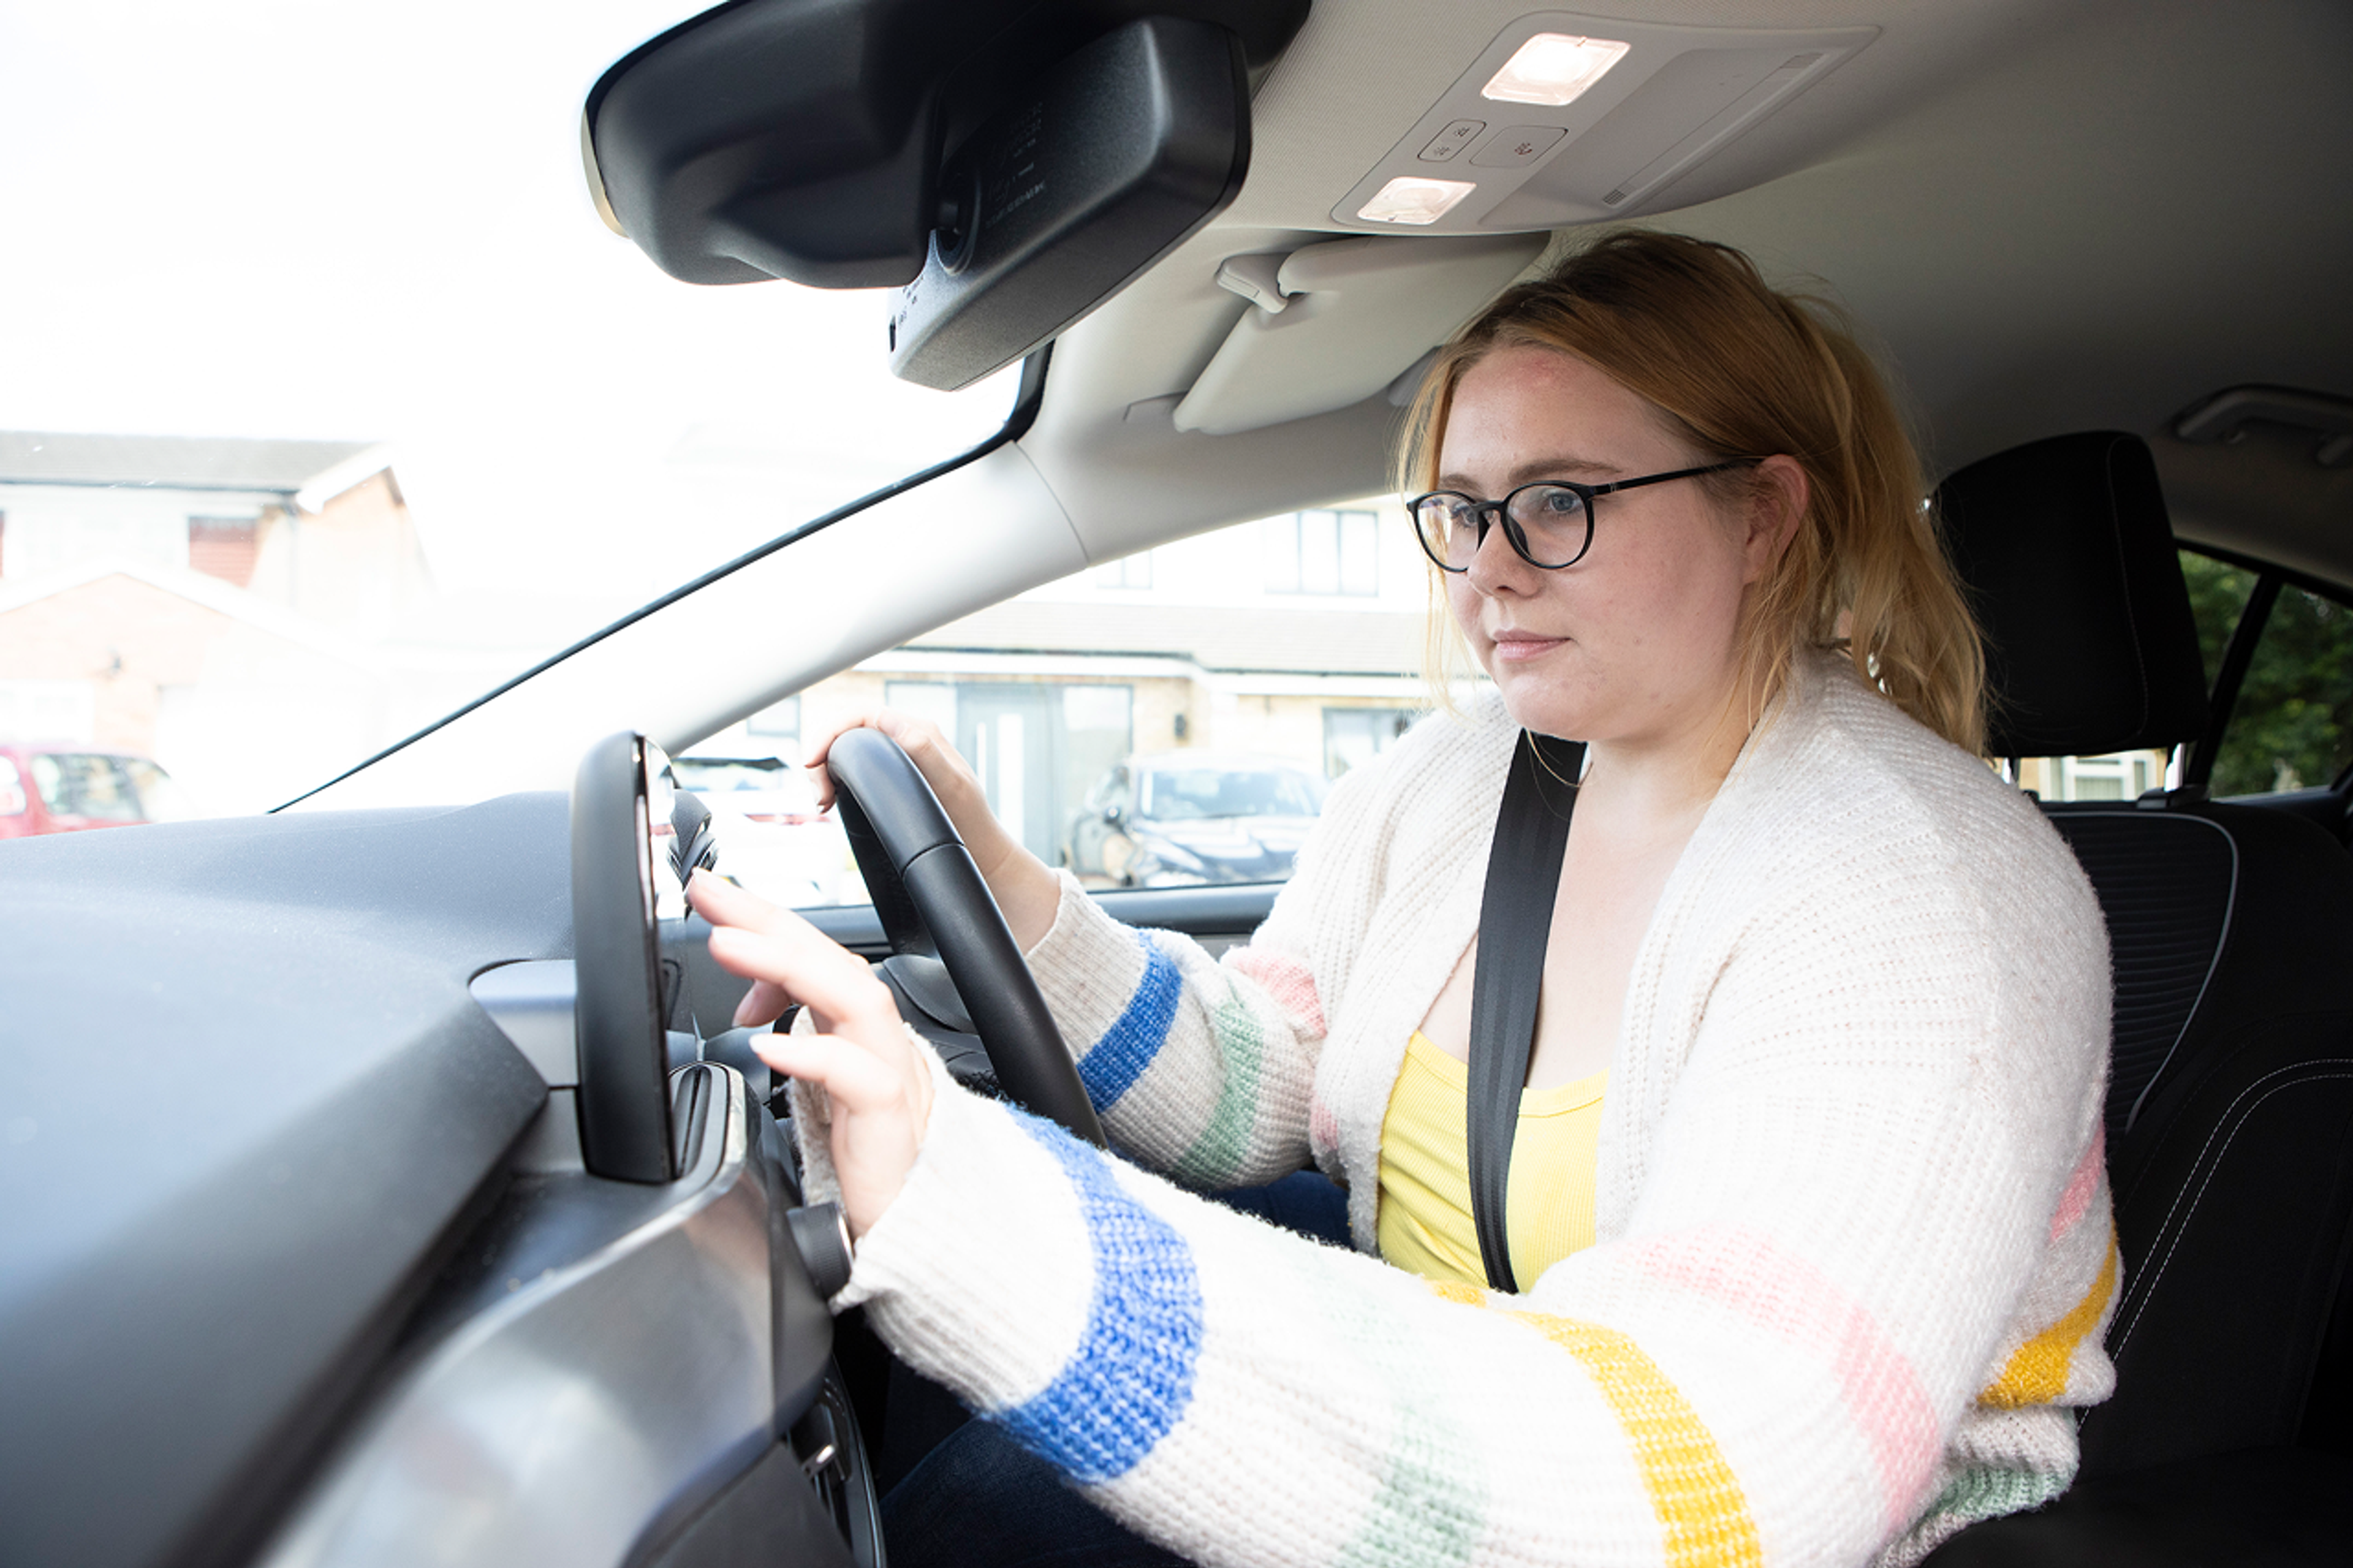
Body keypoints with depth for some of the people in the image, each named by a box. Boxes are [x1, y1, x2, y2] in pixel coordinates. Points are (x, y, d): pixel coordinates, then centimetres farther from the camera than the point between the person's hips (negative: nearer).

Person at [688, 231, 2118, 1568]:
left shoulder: (1917, 905, -25)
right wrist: (1006, 898, -15)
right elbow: (1256, 1087, 3)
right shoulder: (1454, 775, 0)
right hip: (1426, 1439, 6)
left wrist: (957, 1203, -45)